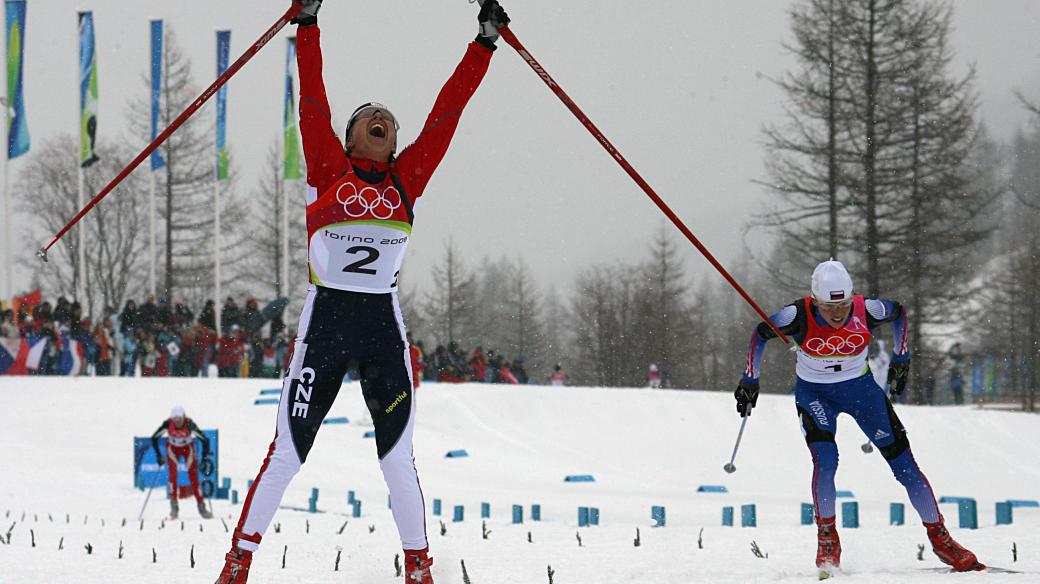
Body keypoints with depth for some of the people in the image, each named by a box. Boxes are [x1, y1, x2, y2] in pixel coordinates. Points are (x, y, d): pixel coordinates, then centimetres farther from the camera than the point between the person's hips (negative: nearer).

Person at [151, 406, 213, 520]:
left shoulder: (190, 424, -32)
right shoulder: (167, 424, -29)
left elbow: (205, 440, -24)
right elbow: (154, 438, -15)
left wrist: (205, 458, -24)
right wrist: (158, 455, -16)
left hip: (188, 448, -1)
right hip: (172, 448, 1)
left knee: (193, 477, -6)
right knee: (172, 474, -18)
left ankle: (201, 507, 3)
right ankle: (174, 505, -11)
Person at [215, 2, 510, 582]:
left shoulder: (408, 178, 9)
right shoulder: (329, 169, 4)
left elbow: (447, 112, 8)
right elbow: (313, 103, -3)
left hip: (384, 325, 2)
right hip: (325, 319, -2)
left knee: (398, 456, 3)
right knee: (289, 452, 1)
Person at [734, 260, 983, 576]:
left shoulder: (866, 310, -22)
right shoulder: (799, 315, -26)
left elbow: (899, 311, 1)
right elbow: (761, 334, -7)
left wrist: (901, 358, 6)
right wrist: (750, 380, -4)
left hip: (860, 387, 1)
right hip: (814, 393, -1)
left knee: (904, 463, -2)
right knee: (825, 460, -25)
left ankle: (940, 538, 10)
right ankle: (827, 540, -7)